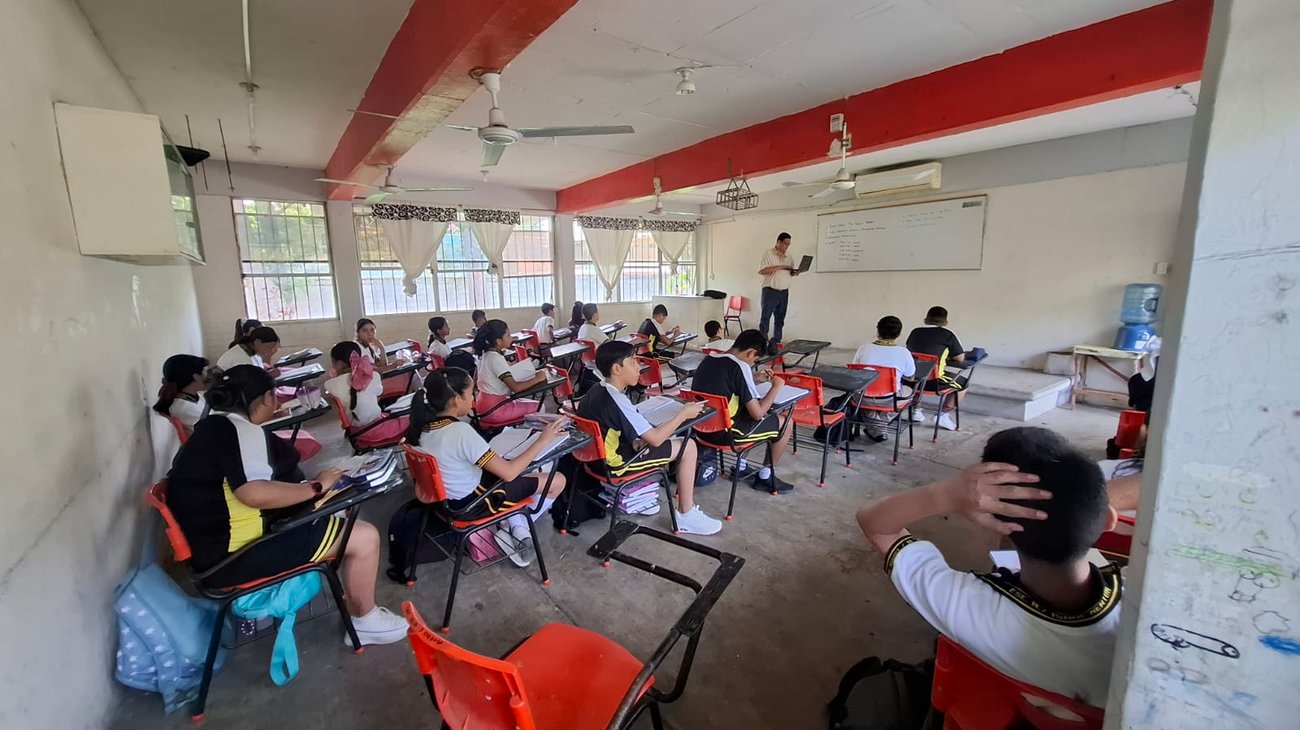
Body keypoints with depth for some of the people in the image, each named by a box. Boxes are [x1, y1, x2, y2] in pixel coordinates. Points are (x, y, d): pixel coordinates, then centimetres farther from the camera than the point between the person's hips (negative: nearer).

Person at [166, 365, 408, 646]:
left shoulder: (212, 427, 12)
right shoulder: (241, 430, -18)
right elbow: (254, 493, -31)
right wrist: (316, 486, -19)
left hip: (217, 544, 11)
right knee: (365, 537, -11)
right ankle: (365, 620, 10)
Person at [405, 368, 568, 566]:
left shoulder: (422, 426, -7)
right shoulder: (461, 432, -32)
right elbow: (508, 473, -27)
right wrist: (543, 440, -20)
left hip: (444, 499, 8)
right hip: (471, 504, -8)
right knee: (557, 481, -2)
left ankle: (515, 526, 14)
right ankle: (516, 530, 4)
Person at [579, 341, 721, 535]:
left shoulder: (596, 391, 1)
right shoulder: (617, 401, -26)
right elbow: (655, 439, -23)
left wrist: (636, 439, 2)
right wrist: (683, 414, -11)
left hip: (598, 455, 10)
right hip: (614, 463, -9)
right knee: (688, 446, -6)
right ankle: (686, 515, 4)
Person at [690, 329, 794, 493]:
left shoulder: (708, 360, 5)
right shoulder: (740, 366, -18)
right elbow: (758, 414, -15)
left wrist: (755, 380, 18)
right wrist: (776, 386, -2)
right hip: (724, 433, -8)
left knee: (745, 408, 32)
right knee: (785, 423, 8)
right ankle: (765, 476, 22)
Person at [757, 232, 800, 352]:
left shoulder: (788, 257, 14)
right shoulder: (768, 253, -4)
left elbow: (790, 272, 19)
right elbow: (762, 270, -14)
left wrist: (795, 273, -4)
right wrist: (780, 267, -16)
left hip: (784, 292, 6)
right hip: (770, 291, -6)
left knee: (780, 319, 8)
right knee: (765, 318, -4)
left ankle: (776, 342, 15)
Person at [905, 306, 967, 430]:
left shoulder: (915, 332, 10)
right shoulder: (947, 334, -3)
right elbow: (960, 359, 1)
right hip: (934, 383, -5)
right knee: (964, 380, 19)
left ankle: (916, 410, 33)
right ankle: (943, 414, 15)